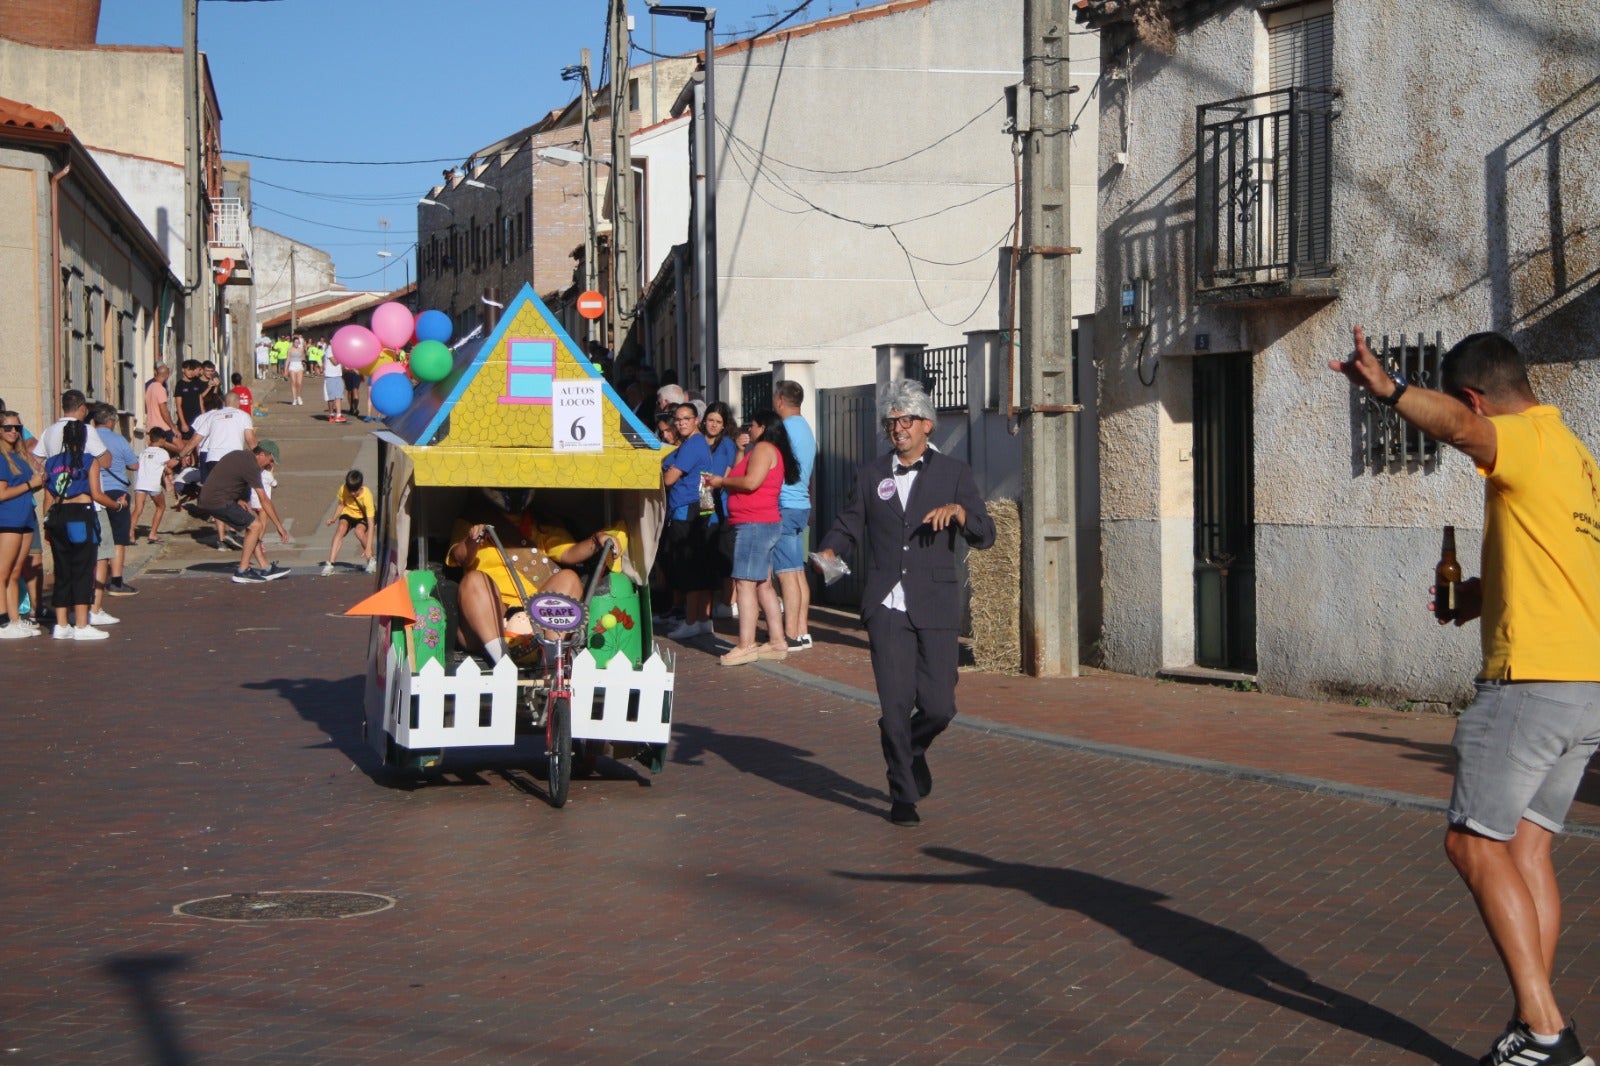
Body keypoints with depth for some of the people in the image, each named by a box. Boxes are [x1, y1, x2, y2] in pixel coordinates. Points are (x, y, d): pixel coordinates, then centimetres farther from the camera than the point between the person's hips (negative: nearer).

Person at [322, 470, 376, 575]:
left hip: (363, 516, -2)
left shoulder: (367, 495, -32)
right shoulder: (343, 490, -23)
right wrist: (334, 519, -20)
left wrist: (368, 548, -38)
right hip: (348, 514, 2)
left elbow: (370, 524, -33)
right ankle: (330, 564, -33)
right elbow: (341, 505, 0)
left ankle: (371, 559, -6)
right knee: (341, 528, -28)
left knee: (359, 531, -32)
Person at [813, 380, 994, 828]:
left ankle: (914, 750, 31)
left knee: (939, 706, -3)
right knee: (896, 704, -5)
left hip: (936, 606, 0)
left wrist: (960, 512, -17)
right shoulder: (869, 475, 13)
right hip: (887, 606, 1)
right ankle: (903, 795, 8)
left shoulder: (954, 473, 7)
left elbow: (985, 536, 3)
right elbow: (849, 527, 14)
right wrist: (829, 551, -7)